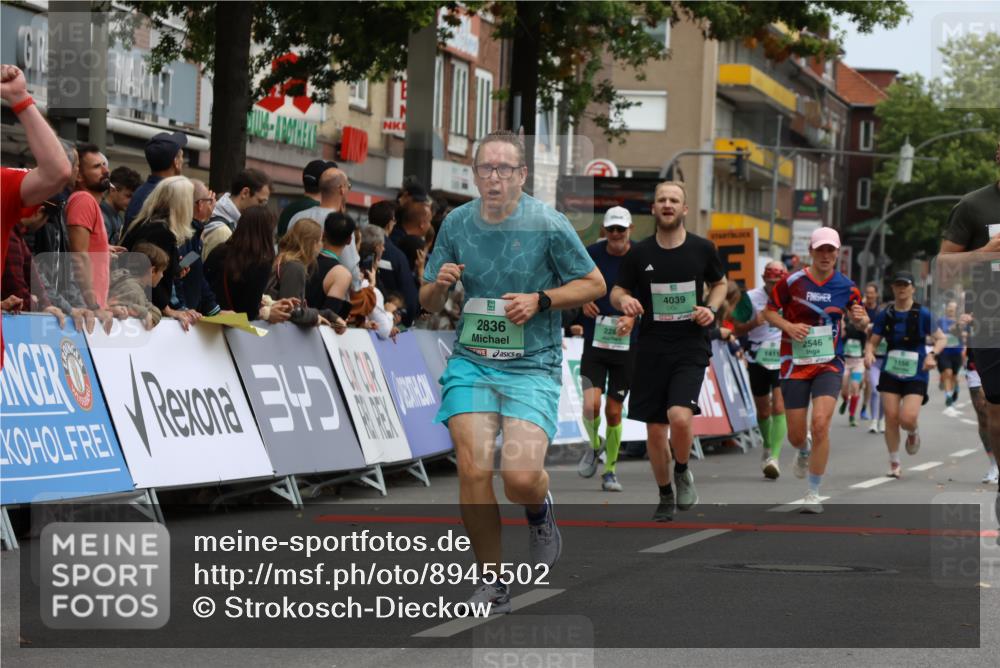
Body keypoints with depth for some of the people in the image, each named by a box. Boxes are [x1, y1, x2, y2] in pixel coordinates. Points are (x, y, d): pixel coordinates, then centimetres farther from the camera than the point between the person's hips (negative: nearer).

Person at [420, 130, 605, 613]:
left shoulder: (548, 225, -6)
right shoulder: (456, 224, 4)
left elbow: (594, 284, 3)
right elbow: (428, 303, 13)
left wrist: (540, 301, -11)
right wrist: (439, 285, -10)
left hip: (533, 366, -3)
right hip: (470, 361, 3)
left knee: (520, 477, -19)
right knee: (473, 470, -13)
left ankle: (540, 512, 20)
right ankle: (492, 582, 4)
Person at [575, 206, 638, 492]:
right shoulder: (591, 254, -1)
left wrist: (633, 318, -17)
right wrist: (582, 302, -5)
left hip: (627, 344, 0)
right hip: (595, 341, 0)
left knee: (614, 411, 4)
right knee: (591, 404, -15)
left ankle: (610, 470, 21)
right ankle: (594, 445, 17)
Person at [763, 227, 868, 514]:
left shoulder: (846, 287, 0)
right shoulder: (792, 282, -6)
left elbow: (859, 321, 12)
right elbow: (769, 312, 3)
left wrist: (861, 319, -12)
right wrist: (789, 326, -16)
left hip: (829, 364, 0)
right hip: (795, 363, 0)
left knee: (820, 423, -20)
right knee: (796, 434, 4)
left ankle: (814, 492, -6)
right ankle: (804, 453, 46)